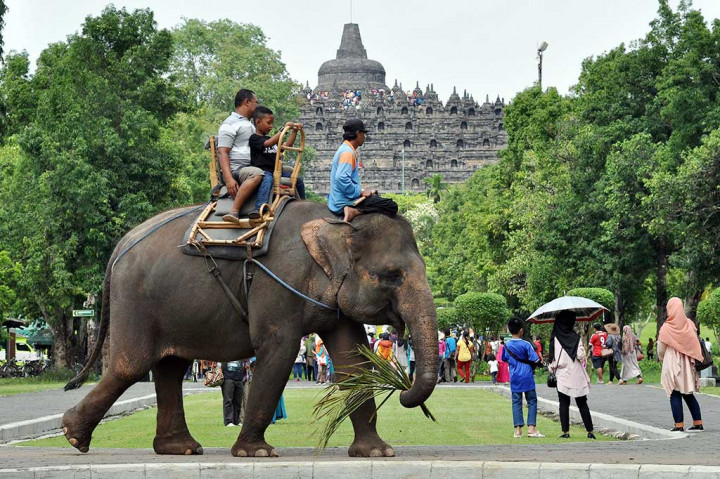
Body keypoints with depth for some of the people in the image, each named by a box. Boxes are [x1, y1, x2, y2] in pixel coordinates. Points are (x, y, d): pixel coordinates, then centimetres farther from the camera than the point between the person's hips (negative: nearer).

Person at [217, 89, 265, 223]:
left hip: (251, 167, 10)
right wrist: (229, 179, -26)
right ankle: (234, 212, -45)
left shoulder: (249, 125, 28)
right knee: (256, 173, -41)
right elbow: (222, 152, -14)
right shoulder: (230, 124, -3)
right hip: (236, 170, -10)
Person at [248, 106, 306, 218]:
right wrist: (283, 129, -22)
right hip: (262, 170, -9)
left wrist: (294, 131, 13)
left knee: (298, 179, 8)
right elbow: (268, 143, -21)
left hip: (276, 170, 9)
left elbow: (287, 145, 24)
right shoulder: (254, 138, -4)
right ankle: (259, 208, -54)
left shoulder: (270, 138, 22)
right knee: (268, 179, -40)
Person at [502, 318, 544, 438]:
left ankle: (518, 429, 3)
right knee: (532, 401, 5)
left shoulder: (507, 346, 0)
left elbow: (504, 359, 14)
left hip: (514, 378, 4)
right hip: (527, 378, -4)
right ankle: (531, 428, -2)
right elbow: (535, 359, -13)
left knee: (516, 402, 7)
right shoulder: (525, 345, -13)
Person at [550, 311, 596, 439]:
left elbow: (555, 361, -11)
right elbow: (581, 355, -11)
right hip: (578, 377, 2)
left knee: (564, 405, 7)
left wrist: (552, 367, 6)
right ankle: (590, 432, 8)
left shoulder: (555, 339, -9)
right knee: (582, 405, 9)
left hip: (563, 377, -2)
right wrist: (584, 362, 9)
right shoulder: (576, 337, -5)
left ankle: (565, 432, 2)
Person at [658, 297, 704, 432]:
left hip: (672, 365, -4)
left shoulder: (666, 328, -11)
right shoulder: (690, 324, -1)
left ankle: (679, 425, -1)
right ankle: (698, 424, 12)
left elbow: (660, 350, -2)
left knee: (675, 395, 2)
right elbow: (695, 344, 5)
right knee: (688, 395, 13)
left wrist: (663, 360, 17)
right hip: (688, 365, 4)